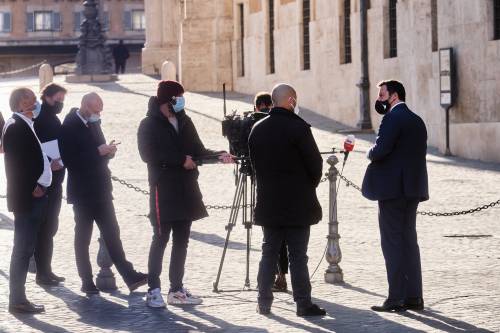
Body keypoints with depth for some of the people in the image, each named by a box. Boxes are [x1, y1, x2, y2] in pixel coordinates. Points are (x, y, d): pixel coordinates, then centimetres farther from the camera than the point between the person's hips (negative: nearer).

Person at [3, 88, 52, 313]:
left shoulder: (24, 125, 14)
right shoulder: (16, 127, -16)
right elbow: (17, 163, -20)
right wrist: (33, 188, -16)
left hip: (32, 196, 10)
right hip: (27, 197, -10)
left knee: (24, 248, 13)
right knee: (23, 249, -5)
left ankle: (18, 298, 19)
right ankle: (17, 301, 0)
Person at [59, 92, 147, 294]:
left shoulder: (94, 123, 12)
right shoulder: (70, 126, -12)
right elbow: (69, 159, -20)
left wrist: (108, 151, -1)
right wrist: (98, 152, -22)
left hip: (100, 190, 6)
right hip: (83, 192, -6)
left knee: (112, 234, 4)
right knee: (83, 236, 4)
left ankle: (130, 277, 1)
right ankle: (87, 282, 10)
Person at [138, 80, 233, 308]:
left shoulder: (184, 122, 13)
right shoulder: (149, 125, -5)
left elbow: (198, 151, 15)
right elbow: (148, 154, -16)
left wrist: (219, 156, -4)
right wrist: (181, 160, -17)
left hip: (186, 191, 6)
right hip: (163, 191, -6)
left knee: (181, 241, 9)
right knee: (160, 239, -4)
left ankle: (176, 289, 16)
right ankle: (154, 290, 0)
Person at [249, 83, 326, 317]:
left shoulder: (257, 129, 4)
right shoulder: (298, 128, -13)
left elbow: (254, 163, 11)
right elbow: (315, 164, -10)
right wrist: (309, 185, 8)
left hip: (268, 202, 5)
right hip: (297, 203, -5)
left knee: (269, 253, 12)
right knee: (298, 255, -2)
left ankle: (264, 302, 13)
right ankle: (303, 304, 1)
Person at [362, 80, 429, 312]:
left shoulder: (393, 118, -12)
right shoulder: (417, 120, 16)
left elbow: (380, 150, -21)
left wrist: (370, 154, 0)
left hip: (392, 188, -9)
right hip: (413, 188, 9)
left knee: (392, 243, -5)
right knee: (409, 241, 12)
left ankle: (396, 298, -5)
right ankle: (413, 296, 14)